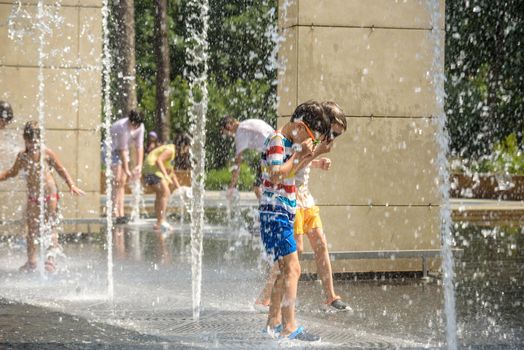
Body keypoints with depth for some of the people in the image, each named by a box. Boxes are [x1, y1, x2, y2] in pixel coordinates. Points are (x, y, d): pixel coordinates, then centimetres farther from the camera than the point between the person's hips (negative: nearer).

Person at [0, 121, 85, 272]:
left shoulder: (47, 153, -7)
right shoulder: (22, 156, 2)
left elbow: (61, 170, 0)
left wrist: (71, 185, -9)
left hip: (49, 193, -3)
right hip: (32, 196, 4)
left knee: (50, 225, -5)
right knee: (32, 228, 5)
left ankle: (51, 257, -6)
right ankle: (31, 261, 11)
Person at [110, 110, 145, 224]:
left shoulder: (140, 127, -13)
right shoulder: (122, 127, -33)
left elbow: (139, 146, -8)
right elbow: (123, 150, -29)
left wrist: (139, 165, -16)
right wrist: (127, 170, -26)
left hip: (122, 149, 7)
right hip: (111, 149, -7)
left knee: (122, 182, 4)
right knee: (117, 180, -15)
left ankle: (121, 214, 4)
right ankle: (115, 213, -18)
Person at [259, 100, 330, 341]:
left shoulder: (290, 142, 15)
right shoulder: (277, 142, -14)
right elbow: (276, 175, -26)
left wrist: (306, 159, 11)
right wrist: (299, 155, -20)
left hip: (284, 214, 10)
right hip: (275, 213, -10)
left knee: (285, 270, 14)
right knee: (292, 269, -14)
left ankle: (274, 322, 20)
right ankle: (289, 327, -17)